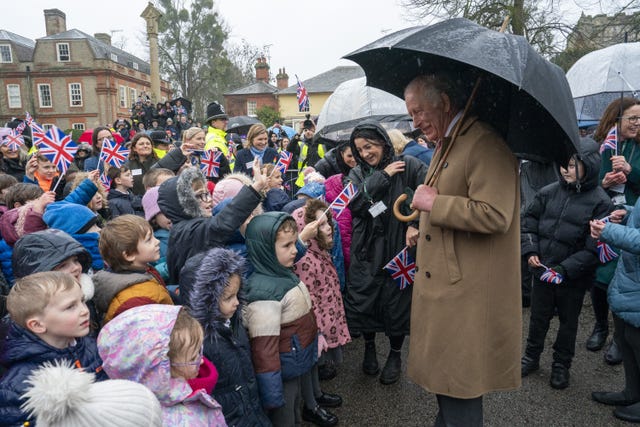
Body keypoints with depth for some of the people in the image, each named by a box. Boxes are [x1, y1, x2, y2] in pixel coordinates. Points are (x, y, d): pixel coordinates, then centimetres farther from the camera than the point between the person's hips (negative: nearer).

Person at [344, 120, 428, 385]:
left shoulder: (408, 166, -4)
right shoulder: (357, 174, 7)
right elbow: (355, 203, -11)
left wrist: (416, 223, -23)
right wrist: (382, 176, -12)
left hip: (398, 249, -2)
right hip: (366, 250, 3)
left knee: (397, 303, 7)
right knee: (363, 301, 8)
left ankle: (395, 355, 32)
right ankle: (369, 347, 35)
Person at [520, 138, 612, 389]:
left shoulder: (600, 202, -12)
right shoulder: (549, 192, -3)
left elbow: (594, 248, -14)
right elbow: (529, 223, 6)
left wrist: (565, 269, -20)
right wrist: (530, 251, -8)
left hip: (574, 277, -2)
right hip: (542, 270, 3)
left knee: (568, 321, 16)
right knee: (538, 317, 17)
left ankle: (561, 366, 35)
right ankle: (531, 357, 36)